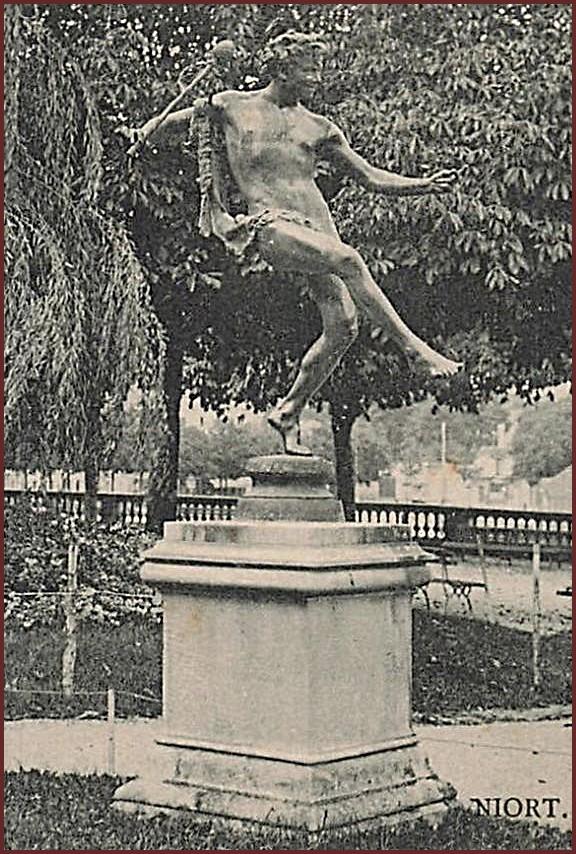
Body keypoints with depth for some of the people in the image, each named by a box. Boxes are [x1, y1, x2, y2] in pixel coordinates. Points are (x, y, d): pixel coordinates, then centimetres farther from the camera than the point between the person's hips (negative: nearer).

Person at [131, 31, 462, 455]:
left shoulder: (319, 128, 19)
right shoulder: (232, 106, 12)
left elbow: (371, 176, 17)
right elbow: (180, 118, 29)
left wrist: (424, 185, 5)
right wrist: (141, 134, 13)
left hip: (319, 226, 5)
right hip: (270, 225, -5)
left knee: (343, 325, -9)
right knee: (348, 260, -30)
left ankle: (289, 412, 9)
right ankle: (416, 349, -25)